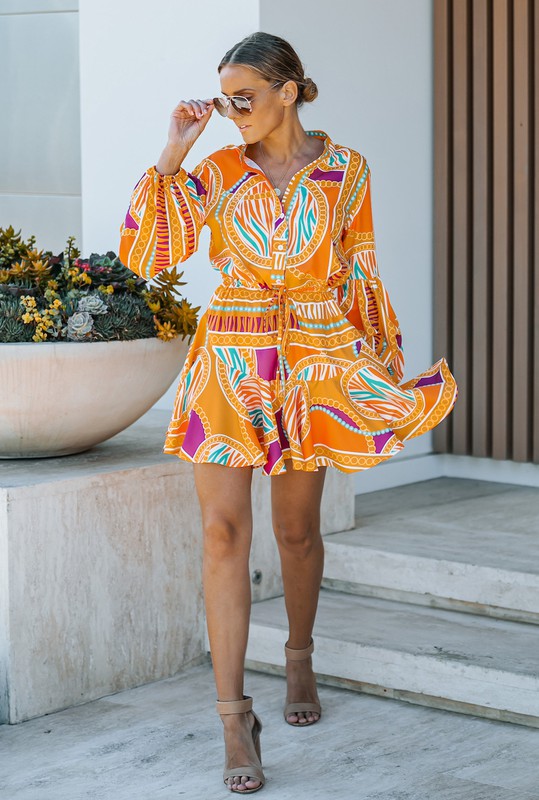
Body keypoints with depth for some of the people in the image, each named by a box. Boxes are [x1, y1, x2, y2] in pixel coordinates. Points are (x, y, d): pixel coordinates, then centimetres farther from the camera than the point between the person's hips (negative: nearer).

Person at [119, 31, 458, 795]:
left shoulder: (345, 169, 1)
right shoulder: (218, 171, 0)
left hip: (316, 362, 0)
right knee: (225, 528, -10)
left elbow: (359, 273, 8)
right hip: (231, 358, 0)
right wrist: (173, 154, -10)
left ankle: (300, 660, 39)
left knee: (297, 527, 12)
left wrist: (385, 354, 10)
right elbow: (148, 253, -8)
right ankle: (235, 716, -6)